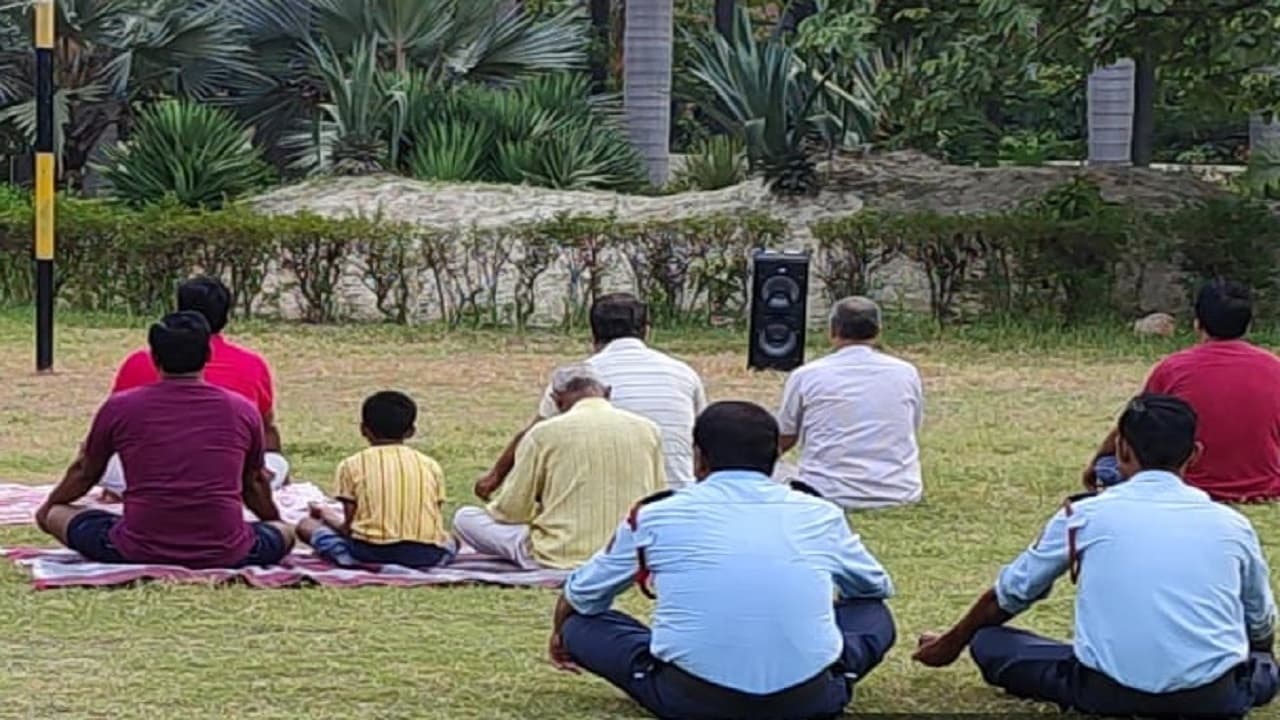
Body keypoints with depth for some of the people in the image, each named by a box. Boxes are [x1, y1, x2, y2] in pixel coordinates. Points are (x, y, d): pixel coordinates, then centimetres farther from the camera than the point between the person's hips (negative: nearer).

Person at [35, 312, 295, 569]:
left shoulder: (119, 408, 2)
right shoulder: (243, 411, 4)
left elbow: (84, 473, 19)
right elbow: (254, 483, 21)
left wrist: (47, 508, 41)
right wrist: (277, 521, 43)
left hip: (139, 552, 0)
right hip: (226, 555, 1)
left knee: (54, 515, 18)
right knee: (284, 532, 27)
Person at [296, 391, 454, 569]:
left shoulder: (352, 465, 9)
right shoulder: (430, 466, 14)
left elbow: (349, 527, 8)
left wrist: (328, 517, 31)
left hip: (370, 553, 0)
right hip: (426, 555, 0)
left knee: (306, 526, 20)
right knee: (449, 541, 35)